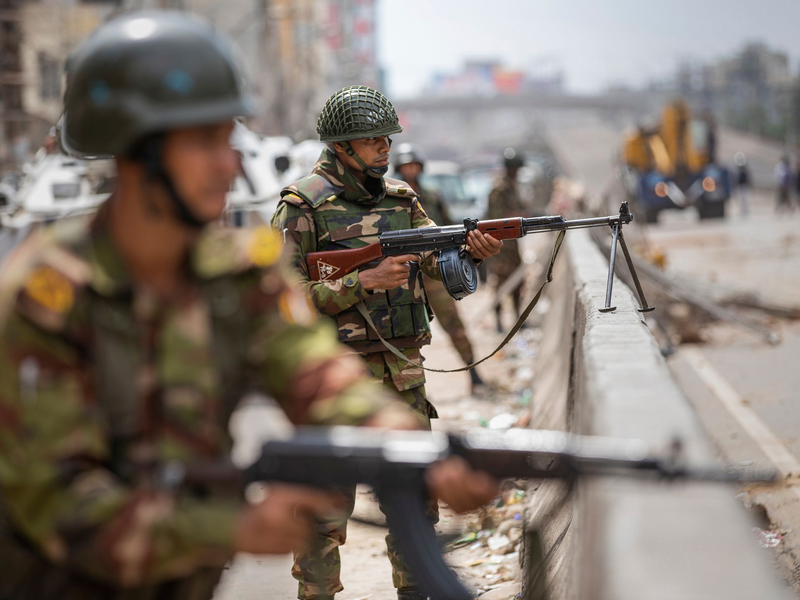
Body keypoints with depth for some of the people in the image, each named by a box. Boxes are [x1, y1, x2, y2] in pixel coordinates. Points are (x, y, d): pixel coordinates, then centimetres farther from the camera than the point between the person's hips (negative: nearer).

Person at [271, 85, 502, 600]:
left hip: (402, 370, 6)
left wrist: (476, 251, -18)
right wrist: (364, 282, -20)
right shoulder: (303, 206, -8)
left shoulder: (400, 198, 11)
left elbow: (442, 263, 4)